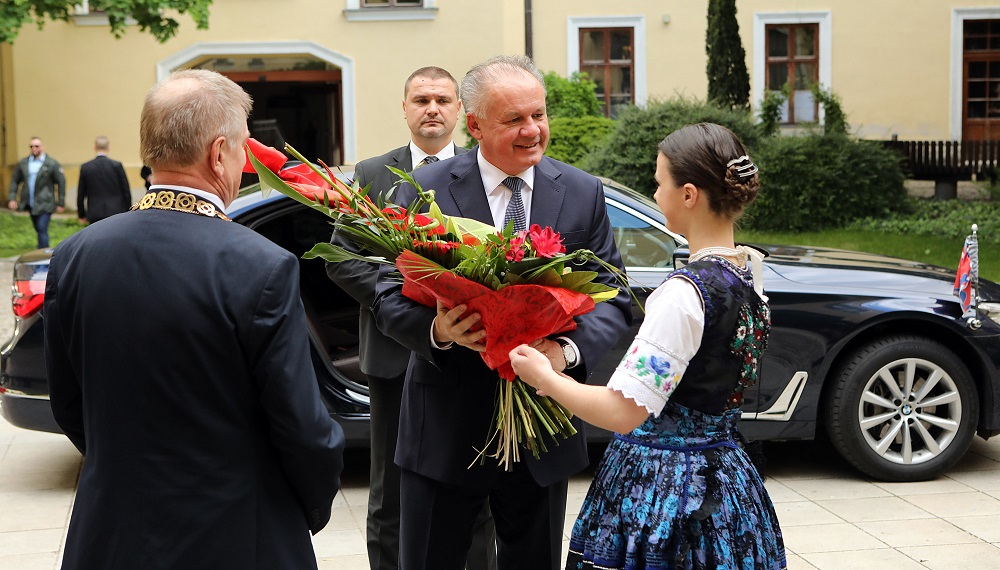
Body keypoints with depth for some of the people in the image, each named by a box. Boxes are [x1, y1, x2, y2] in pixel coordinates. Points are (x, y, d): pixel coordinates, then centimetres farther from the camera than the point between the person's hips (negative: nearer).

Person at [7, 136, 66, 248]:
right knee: (39, 230, 14)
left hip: (44, 205, -5)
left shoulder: (52, 164, -5)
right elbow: (15, 181, 11)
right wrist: (12, 198, 0)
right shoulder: (23, 163, 7)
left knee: (42, 230, -13)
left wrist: (61, 203, -6)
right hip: (31, 204, 5)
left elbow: (61, 183, -4)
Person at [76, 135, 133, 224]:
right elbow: (126, 191, -2)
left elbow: (80, 194, 5)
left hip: (95, 215, 1)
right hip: (116, 212, -1)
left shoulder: (85, 167, 0)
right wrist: (128, 212, 9)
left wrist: (82, 215, 16)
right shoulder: (117, 166, -5)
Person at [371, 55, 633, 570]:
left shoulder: (583, 194, 0)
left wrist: (567, 349, -22)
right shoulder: (424, 190, -6)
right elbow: (389, 297, -5)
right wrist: (436, 329, -28)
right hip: (446, 428, -2)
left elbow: (613, 297, -1)